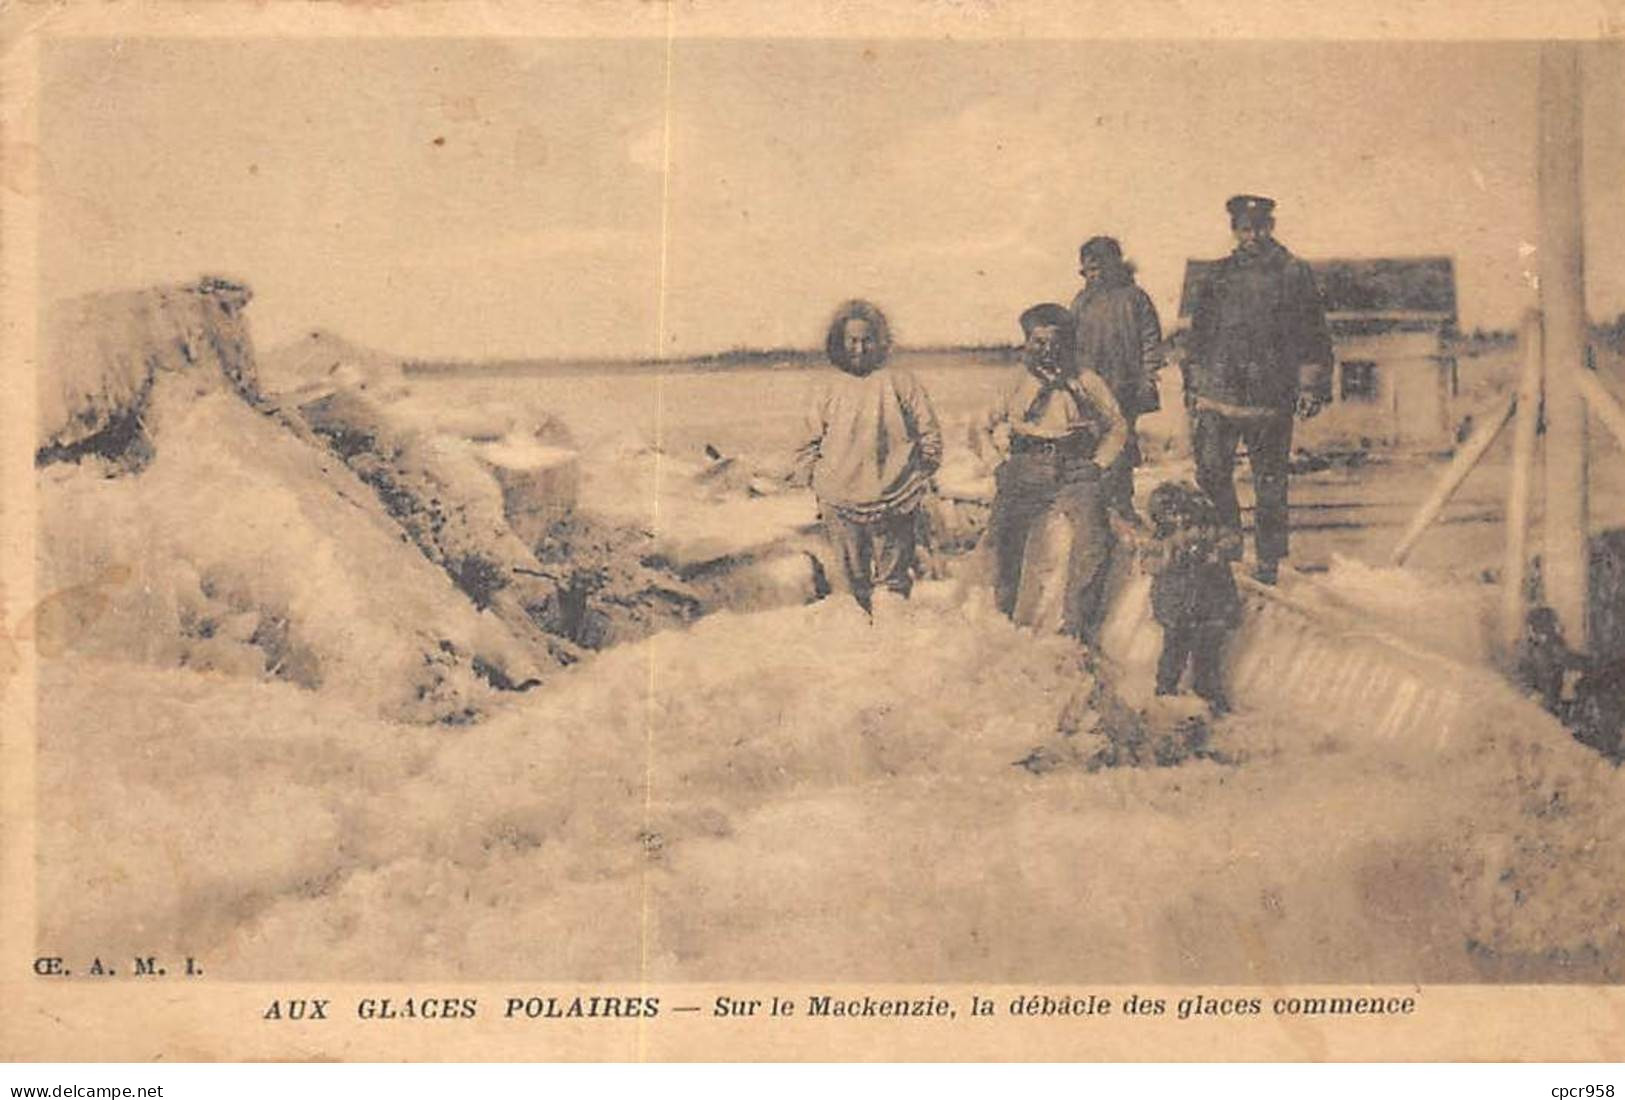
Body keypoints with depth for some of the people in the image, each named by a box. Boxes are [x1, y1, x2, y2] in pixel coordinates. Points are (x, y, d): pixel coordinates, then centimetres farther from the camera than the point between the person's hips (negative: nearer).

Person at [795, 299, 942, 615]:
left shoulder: (900, 382, -1)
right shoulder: (832, 389, 5)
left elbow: (929, 433, 4)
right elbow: (811, 442, 15)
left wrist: (920, 477, 1)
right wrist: (818, 481, 7)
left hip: (893, 504, -2)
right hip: (842, 505, 2)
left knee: (893, 577, 6)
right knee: (857, 584, 9)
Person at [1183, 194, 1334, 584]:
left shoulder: (1294, 274, 3)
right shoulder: (1219, 275, 13)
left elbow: (1313, 336, 3)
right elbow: (1199, 333, 19)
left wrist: (1310, 386, -3)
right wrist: (1193, 383, 16)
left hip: (1269, 399, -3)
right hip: (1216, 394, 3)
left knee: (1270, 482, 4)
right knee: (1211, 475, -1)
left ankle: (1269, 559, 14)